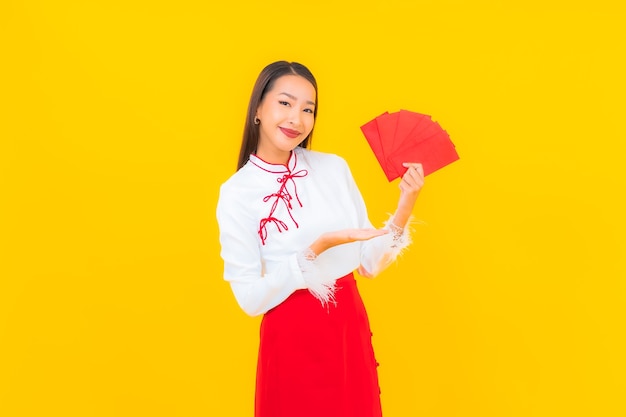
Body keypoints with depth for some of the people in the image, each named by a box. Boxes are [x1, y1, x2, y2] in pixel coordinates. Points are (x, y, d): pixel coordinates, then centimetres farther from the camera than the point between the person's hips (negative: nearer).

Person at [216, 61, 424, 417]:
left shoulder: (335, 167, -2)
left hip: (352, 327, 4)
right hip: (294, 339, -4)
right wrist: (316, 250, -23)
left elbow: (370, 262, 2)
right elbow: (251, 298, -13)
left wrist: (404, 210, -13)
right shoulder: (237, 193, -12)